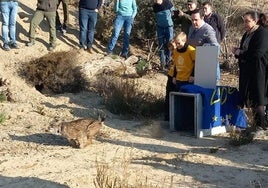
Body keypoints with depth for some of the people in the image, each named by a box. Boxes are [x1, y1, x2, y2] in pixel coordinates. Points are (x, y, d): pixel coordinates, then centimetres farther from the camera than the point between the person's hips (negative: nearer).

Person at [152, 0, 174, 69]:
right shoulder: (155, 6, 0)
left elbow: (173, 12, 2)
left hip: (169, 27, -3)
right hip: (160, 27, 3)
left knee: (168, 45, 0)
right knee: (161, 46, 1)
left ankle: (168, 62, 8)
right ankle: (162, 63, 6)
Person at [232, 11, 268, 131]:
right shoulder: (247, 34, 14)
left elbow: (257, 54, -22)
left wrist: (240, 52, -15)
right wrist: (237, 51, -1)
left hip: (258, 71, -8)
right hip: (247, 72, 8)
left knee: (257, 99, -6)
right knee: (250, 98, 9)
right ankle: (256, 122, 17)